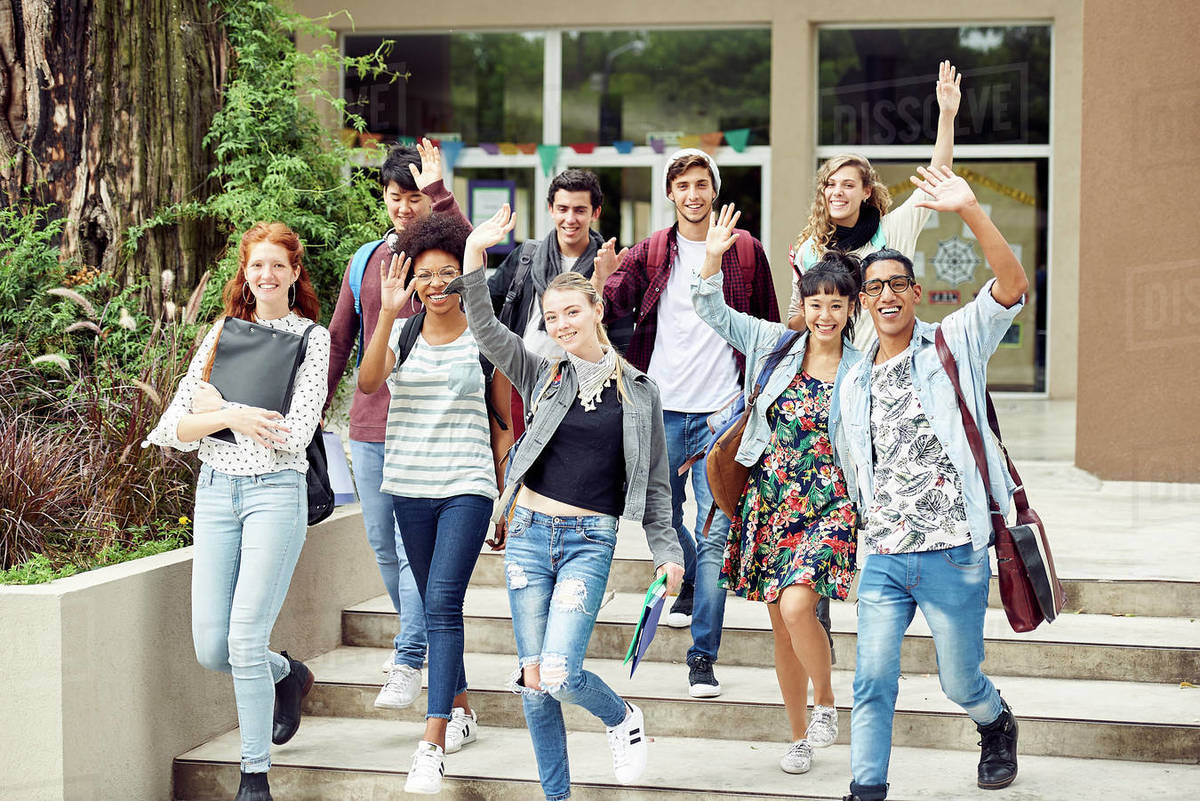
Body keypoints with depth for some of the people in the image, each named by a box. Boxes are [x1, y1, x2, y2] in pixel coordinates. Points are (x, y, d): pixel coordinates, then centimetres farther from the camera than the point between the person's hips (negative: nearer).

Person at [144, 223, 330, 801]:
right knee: (210, 649, 2)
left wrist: (219, 408, -7)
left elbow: (295, 434, -12)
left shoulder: (312, 338, 0)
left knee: (245, 642, -10)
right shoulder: (222, 333, 11)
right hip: (215, 489, 4)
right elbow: (172, 429, 5)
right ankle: (288, 675, 34)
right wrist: (232, 417, -12)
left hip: (276, 491, -4)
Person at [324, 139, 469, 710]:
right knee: (382, 544, 14)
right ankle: (413, 632, 33)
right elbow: (338, 342, 16)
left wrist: (438, 192, -34)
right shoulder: (365, 262, 12)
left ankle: (409, 663, -2)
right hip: (369, 427, 5)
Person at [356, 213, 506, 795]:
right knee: (436, 606, 14)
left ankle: (432, 745, -19)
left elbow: (503, 421, 7)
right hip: (409, 487, 3)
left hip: (467, 488, -3)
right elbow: (367, 382, -16)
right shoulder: (401, 333, 4)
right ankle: (462, 710, 33)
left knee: (443, 602, -15)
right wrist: (388, 313, -26)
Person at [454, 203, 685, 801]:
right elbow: (485, 329, -5)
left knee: (558, 671, -17)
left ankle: (623, 719, 15)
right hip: (530, 533, 3)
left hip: (590, 539, -2)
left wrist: (665, 551, 5)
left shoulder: (639, 392, 5)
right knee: (532, 679, 3)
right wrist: (475, 253, -15)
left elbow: (654, 482, 10)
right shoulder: (542, 376, 7)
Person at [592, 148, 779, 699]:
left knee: (714, 533, -9)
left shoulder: (745, 252, 4)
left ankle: (702, 658, -6)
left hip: (721, 411, -2)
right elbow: (609, 307, -7)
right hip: (662, 406, 2)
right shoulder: (650, 253, 6)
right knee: (663, 518, 16)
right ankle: (690, 583, 48)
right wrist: (602, 280, -29)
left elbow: (769, 329, 11)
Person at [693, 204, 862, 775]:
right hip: (768, 502, 3)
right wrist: (712, 259, -12)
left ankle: (826, 702, 2)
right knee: (781, 629, 9)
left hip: (829, 505, -3)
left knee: (796, 605, -24)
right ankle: (800, 737, 26)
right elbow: (712, 313, 2)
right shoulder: (774, 345, 4)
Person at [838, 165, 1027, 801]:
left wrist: (968, 210, -27)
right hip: (882, 558, 4)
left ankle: (998, 727, 42)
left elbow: (1012, 286, -18)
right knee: (872, 683, -4)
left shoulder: (955, 344, -2)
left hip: (954, 554, -4)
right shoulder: (853, 385, 13)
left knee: (961, 684, 10)